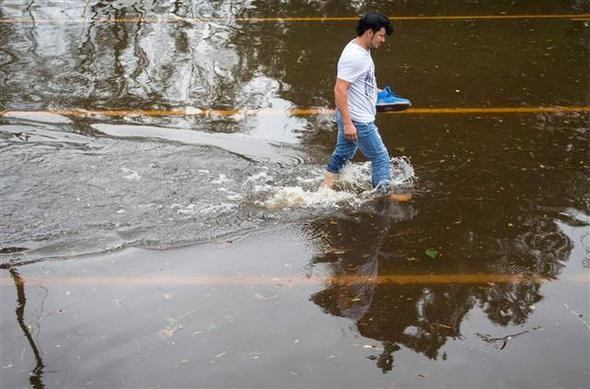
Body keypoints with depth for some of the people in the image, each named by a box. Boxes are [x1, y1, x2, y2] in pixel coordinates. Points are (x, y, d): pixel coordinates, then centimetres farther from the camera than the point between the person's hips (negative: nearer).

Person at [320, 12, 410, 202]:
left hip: (352, 118, 10)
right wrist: (347, 123, -28)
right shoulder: (354, 56, -24)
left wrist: (373, 90, 24)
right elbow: (339, 90, -27)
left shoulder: (362, 50, 8)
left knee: (342, 155, 20)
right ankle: (384, 194, 17)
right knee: (380, 157, 3)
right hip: (357, 120, -10)